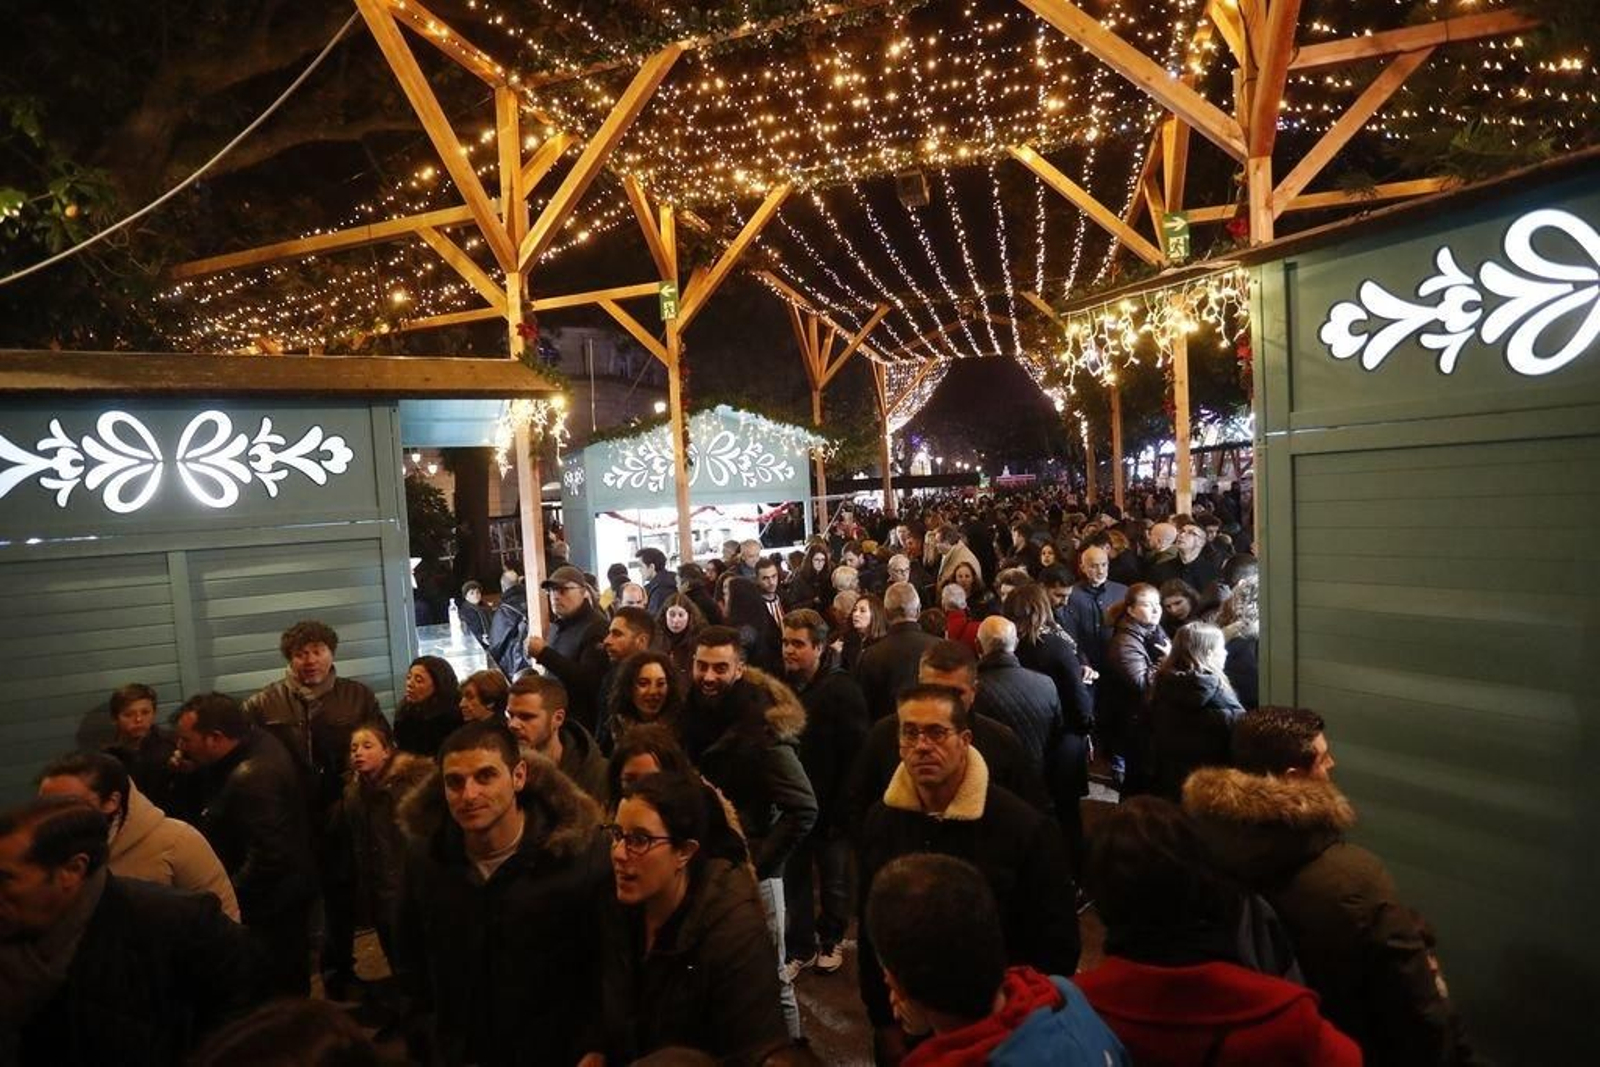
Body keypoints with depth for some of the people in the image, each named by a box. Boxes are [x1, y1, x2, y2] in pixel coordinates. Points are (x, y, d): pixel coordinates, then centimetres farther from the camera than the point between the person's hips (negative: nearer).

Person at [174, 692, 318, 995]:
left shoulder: (252, 776, -31)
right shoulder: (258, 741, -1)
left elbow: (268, 857, -32)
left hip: (271, 904, -10)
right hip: (283, 893, 10)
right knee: (289, 987, 24)